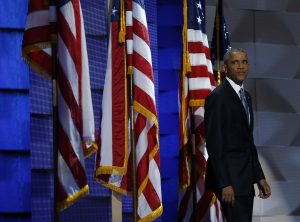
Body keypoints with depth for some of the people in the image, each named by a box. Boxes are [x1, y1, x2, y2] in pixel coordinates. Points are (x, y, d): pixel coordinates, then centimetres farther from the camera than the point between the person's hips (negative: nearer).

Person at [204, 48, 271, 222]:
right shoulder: (217, 97, -11)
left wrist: (259, 177, 15)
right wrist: (224, 183, -20)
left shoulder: (246, 96, 17)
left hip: (245, 178, 9)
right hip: (229, 177, -9)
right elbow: (214, 143, -15)